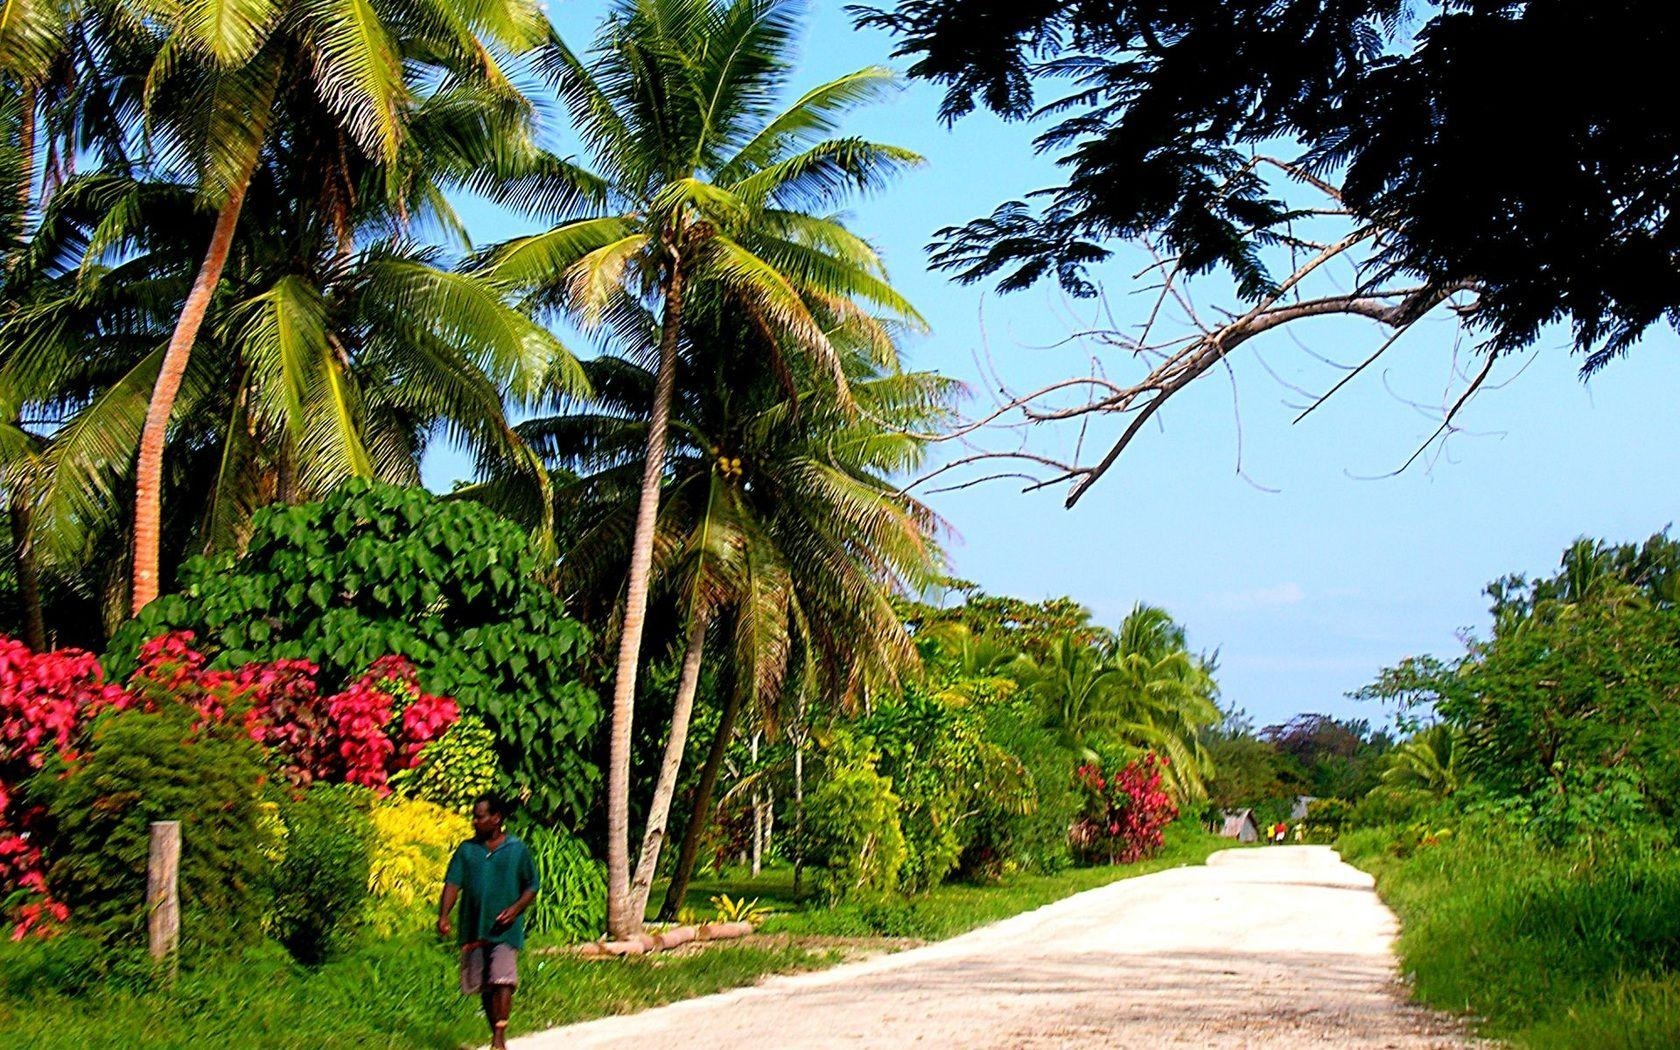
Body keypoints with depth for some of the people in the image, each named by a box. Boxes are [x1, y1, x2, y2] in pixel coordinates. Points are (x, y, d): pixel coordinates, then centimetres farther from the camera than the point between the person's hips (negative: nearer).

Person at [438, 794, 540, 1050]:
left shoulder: (517, 850, 2)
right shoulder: (467, 850, 7)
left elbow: (532, 886, 7)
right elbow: (452, 884, 0)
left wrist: (516, 908, -11)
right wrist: (444, 916, -15)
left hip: (505, 931, -3)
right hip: (473, 930, 3)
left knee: (502, 982, -17)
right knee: (484, 988, 10)